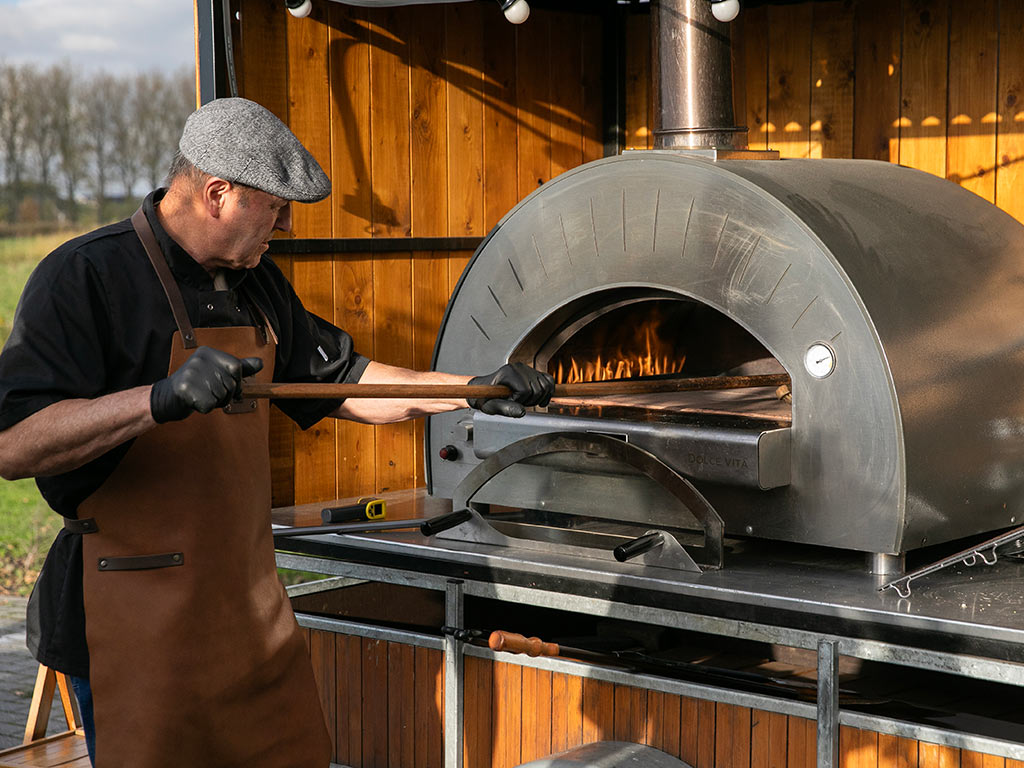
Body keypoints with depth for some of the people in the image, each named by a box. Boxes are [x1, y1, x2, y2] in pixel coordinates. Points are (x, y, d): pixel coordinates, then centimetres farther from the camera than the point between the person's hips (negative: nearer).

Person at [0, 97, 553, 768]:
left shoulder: (256, 285, 12)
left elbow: (341, 381, 23)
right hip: (137, 623, -7)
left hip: (252, 605, 8)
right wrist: (160, 399, -34)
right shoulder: (85, 277, -13)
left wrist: (475, 389, 16)